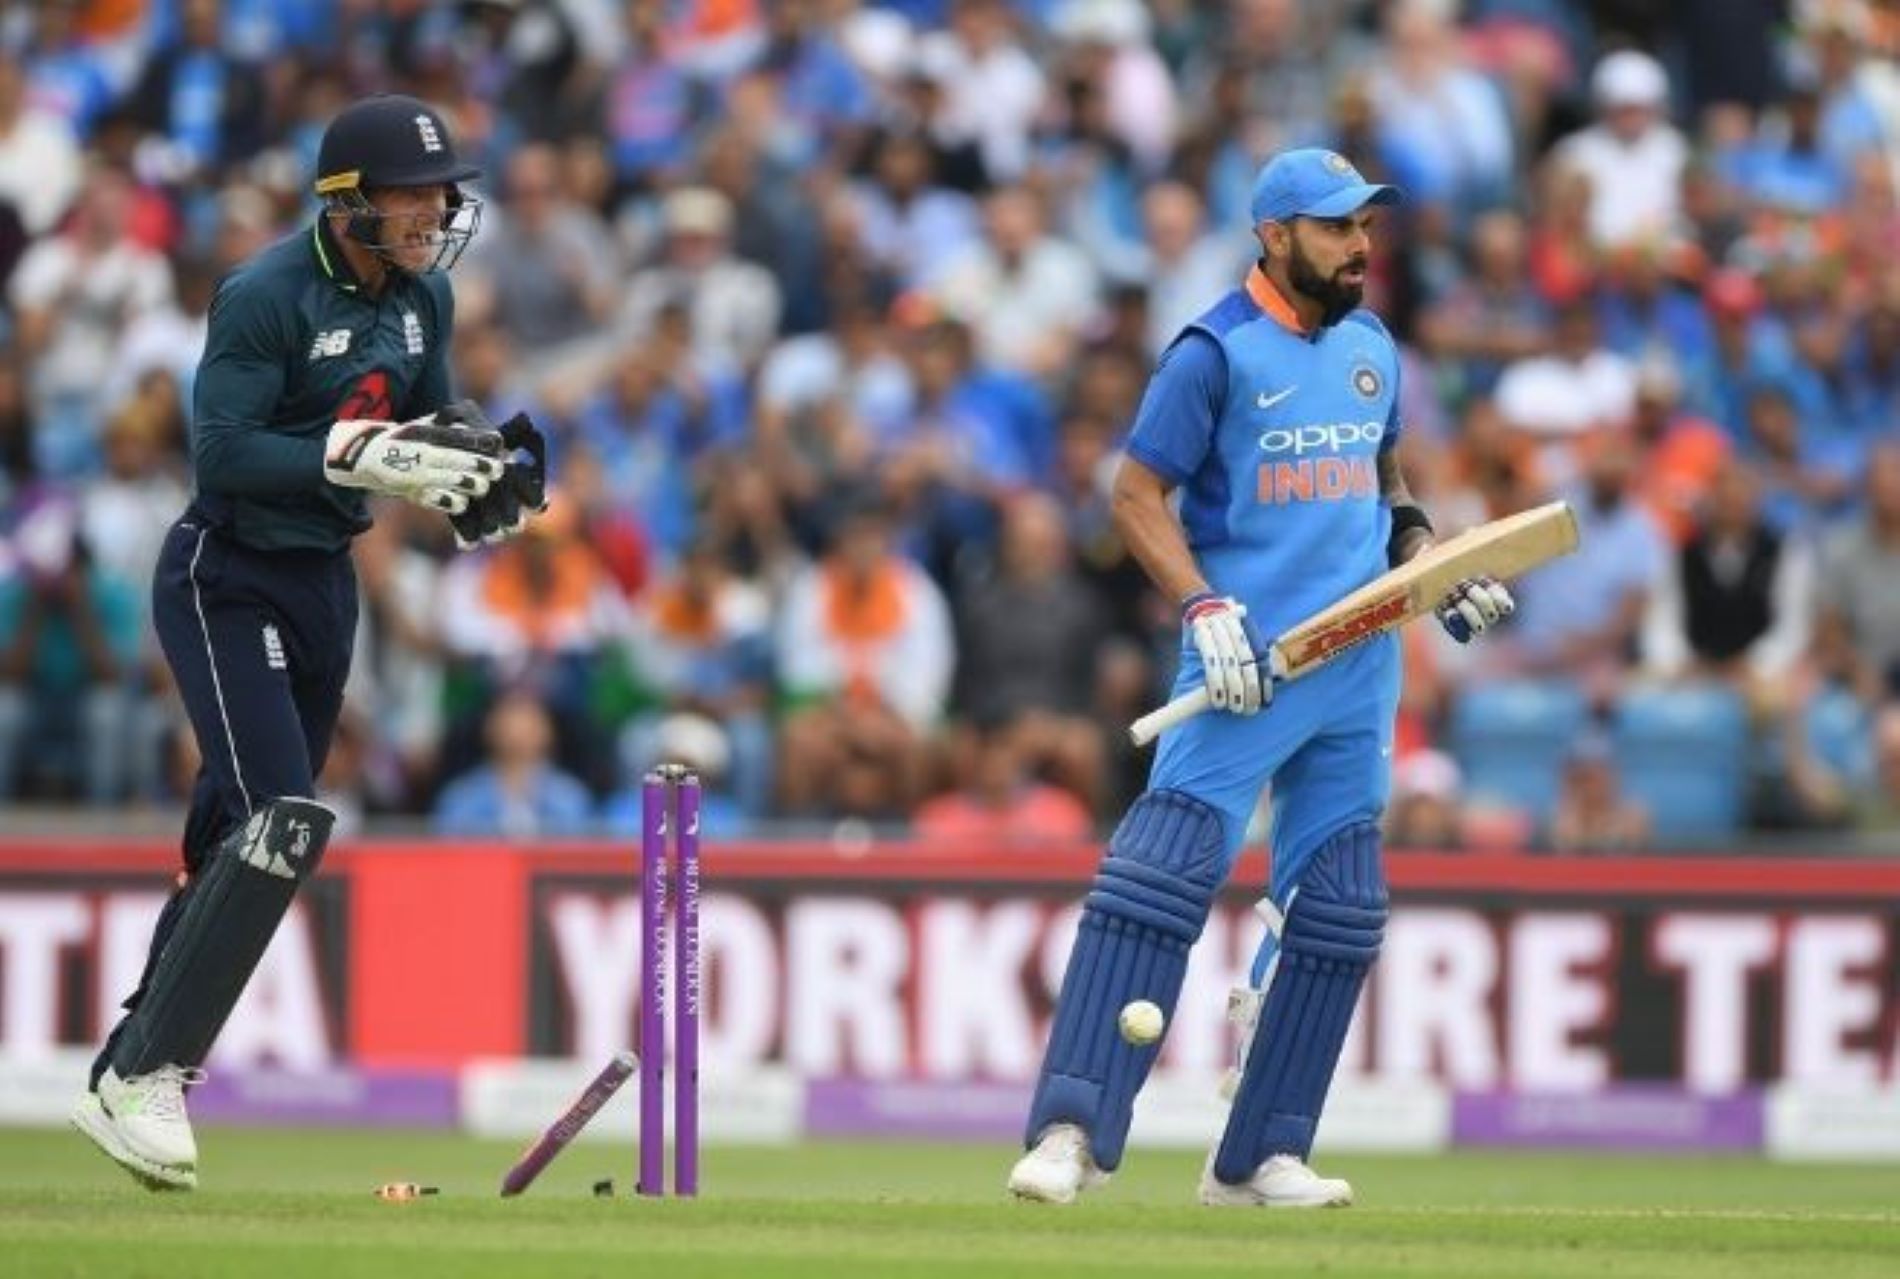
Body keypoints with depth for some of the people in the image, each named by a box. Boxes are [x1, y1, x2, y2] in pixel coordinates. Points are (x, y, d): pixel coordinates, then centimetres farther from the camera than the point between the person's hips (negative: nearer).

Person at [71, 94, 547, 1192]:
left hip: (325, 583, 8)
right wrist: (358, 457, -31)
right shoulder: (267, 297, -20)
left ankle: (137, 1055, 24)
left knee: (243, 840, 12)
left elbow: (427, 428, 13)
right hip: (227, 583, -8)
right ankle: (139, 1084, -18)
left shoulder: (423, 297, 3)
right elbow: (223, 451, -23)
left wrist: (475, 478, -9)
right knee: (282, 822, -20)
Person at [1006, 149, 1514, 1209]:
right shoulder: (1217, 352, -7)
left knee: (1339, 908, 5)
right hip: (1249, 661, -7)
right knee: (1165, 871, -18)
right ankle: (1072, 1130, -20)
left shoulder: (1373, 348, 13)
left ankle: (1260, 1158, 13)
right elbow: (1137, 494, -6)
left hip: (1361, 664, 7)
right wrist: (1206, 608, -18)